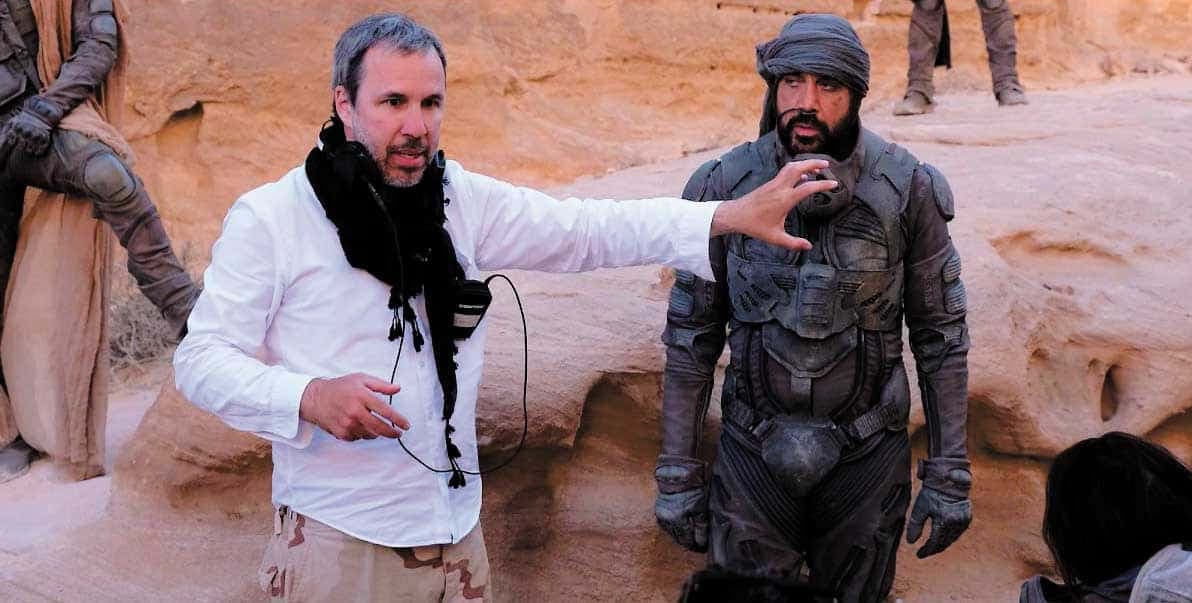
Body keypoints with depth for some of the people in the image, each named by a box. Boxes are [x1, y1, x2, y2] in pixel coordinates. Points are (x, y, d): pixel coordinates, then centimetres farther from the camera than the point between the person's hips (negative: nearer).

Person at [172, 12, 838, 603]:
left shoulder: (460, 199, 3)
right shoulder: (270, 218, -9)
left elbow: (584, 230, 1)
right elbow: (202, 359, -8)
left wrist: (731, 217, -8)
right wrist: (308, 398, -26)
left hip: (454, 528, 4)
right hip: (336, 537, -4)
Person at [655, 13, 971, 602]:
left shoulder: (909, 192, -11)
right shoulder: (723, 188, -9)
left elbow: (940, 336, -3)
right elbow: (691, 338, -2)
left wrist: (949, 475, -4)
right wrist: (676, 473, -2)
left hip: (866, 458, 0)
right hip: (752, 452, 0)